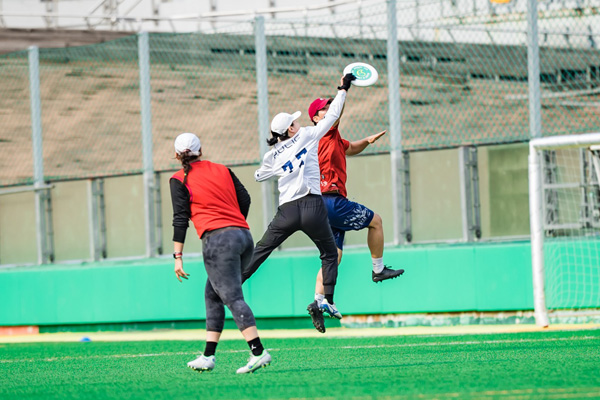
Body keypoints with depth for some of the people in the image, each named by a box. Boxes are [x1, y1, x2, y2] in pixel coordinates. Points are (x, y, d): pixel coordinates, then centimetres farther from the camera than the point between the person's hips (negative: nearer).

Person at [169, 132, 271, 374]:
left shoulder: (180, 180, 5)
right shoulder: (222, 170, 19)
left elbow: (180, 219, -1)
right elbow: (245, 200, 15)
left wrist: (178, 257, -1)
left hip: (218, 238, -6)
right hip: (244, 236, 6)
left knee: (233, 297, -12)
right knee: (212, 294, 15)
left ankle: (258, 352, -25)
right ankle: (208, 356, 13)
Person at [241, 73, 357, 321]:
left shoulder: (272, 156, 10)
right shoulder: (307, 136, 3)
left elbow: (258, 176, 27)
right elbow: (332, 115, 7)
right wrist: (343, 89, 18)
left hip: (287, 212, 2)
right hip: (312, 206, -2)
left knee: (260, 251, 11)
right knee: (330, 254, 12)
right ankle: (327, 300, 0)